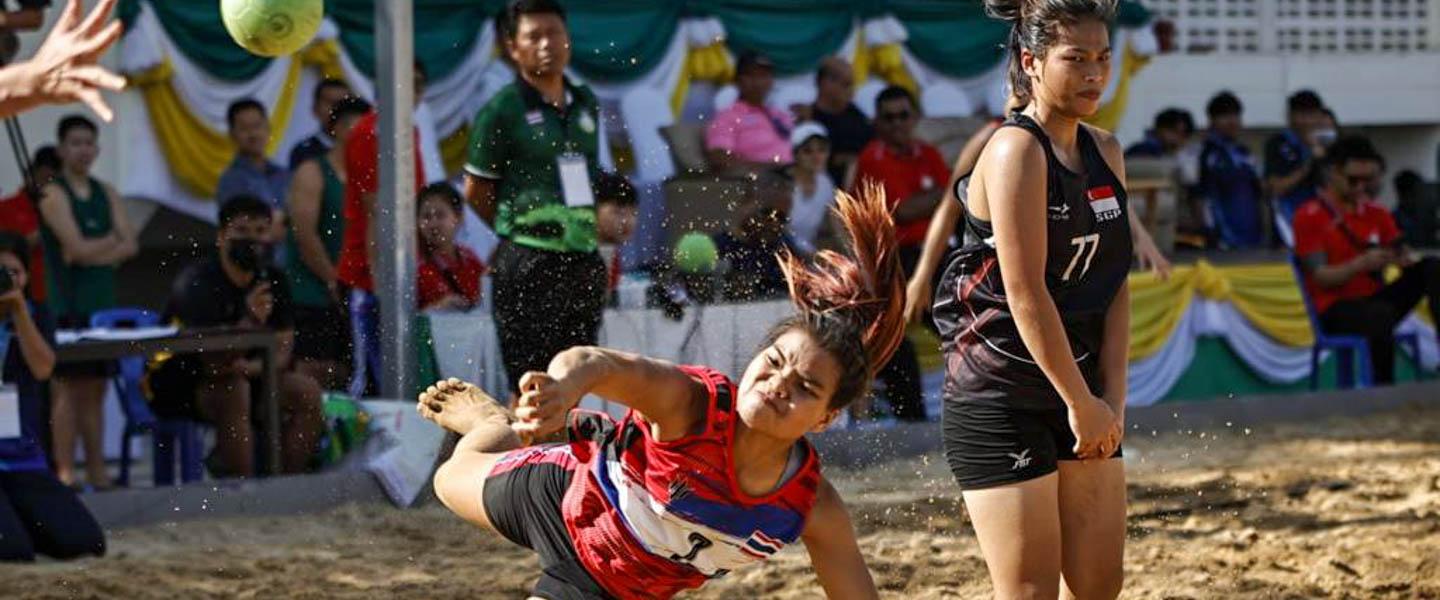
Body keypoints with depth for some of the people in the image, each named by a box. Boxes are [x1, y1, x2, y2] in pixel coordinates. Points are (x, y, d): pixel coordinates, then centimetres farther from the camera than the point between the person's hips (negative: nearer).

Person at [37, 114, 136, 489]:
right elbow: (77, 247, -14)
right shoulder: (54, 195, -3)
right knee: (67, 388, -8)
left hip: (103, 303, 6)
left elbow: (130, 246, 5)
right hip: (67, 305, -6)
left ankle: (97, 472, 9)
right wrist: (111, 240, -2)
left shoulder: (106, 194, 16)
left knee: (95, 388, 7)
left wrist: (94, 253, -10)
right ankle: (65, 472, -10)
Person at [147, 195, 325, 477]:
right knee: (234, 391, -36)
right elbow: (214, 364, -30)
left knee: (307, 391, -13)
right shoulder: (197, 282, -20)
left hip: (243, 377, 7)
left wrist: (248, 368, -26)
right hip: (177, 383, -7)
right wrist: (250, 322, -48)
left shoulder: (273, 281, 0)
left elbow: (283, 351, -3)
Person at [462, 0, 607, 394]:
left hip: (584, 258, 6)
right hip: (529, 263, -6)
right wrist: (520, 228, 5)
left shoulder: (586, 104, 12)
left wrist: (583, 230, 10)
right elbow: (476, 190, 0)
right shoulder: (502, 110, -5)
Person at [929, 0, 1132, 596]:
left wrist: (1111, 399, -3)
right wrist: (1081, 402, -16)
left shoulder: (1105, 152, 8)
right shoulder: (1017, 150, -16)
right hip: (1000, 399, -8)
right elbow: (1025, 293, -19)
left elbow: (1115, 284, 6)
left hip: (1084, 398, 8)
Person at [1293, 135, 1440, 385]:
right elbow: (1320, 277, -12)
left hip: (1374, 298, 6)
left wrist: (1406, 260, -19)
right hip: (1335, 310, -6)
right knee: (1381, 313, -39)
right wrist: (1362, 264, -30)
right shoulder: (1310, 216, -5)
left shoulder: (1376, 213, 11)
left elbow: (1402, 255, 7)